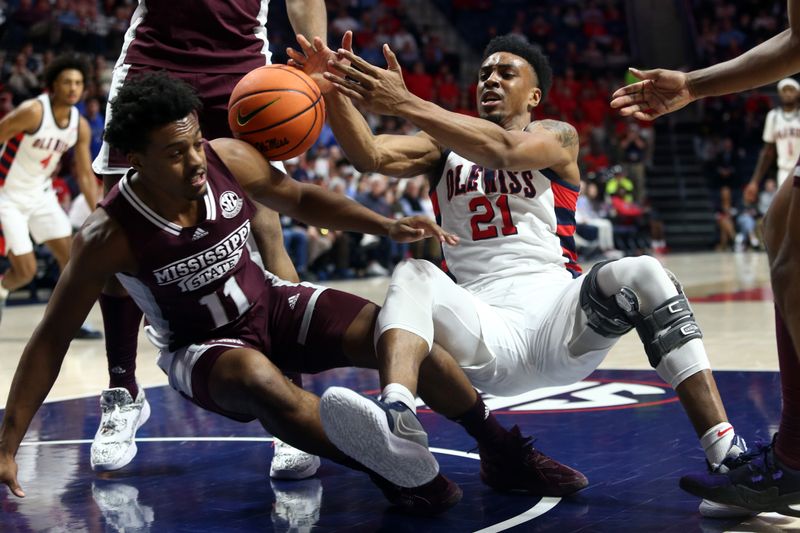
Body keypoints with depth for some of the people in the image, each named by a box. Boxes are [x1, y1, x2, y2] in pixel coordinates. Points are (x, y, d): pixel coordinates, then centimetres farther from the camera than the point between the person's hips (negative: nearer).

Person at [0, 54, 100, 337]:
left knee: (71, 255, 2)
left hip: (41, 194, 7)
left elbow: (85, 175, 5)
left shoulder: (80, 126, -3)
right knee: (26, 270, -8)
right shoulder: (32, 111, -24)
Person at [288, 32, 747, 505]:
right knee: (412, 276, -26)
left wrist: (405, 103, -26)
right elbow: (372, 156, -1)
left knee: (640, 274, -28)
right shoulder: (445, 145, 19)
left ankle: (726, 451, -32)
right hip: (485, 328, 2)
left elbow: (504, 149, -16)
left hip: (561, 314, -1)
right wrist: (333, 92, -19)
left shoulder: (557, 136, 8)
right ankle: (396, 425, -56)